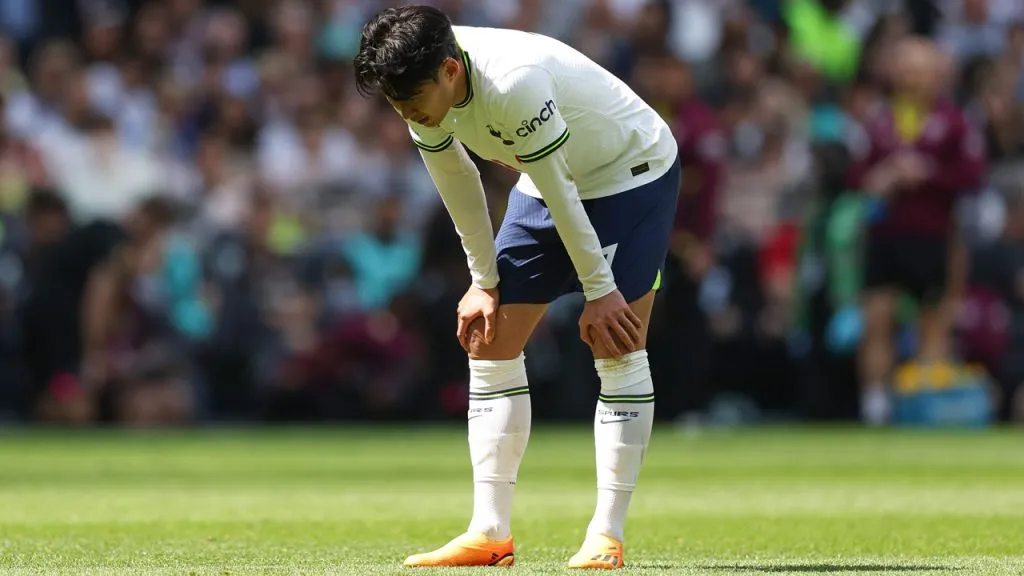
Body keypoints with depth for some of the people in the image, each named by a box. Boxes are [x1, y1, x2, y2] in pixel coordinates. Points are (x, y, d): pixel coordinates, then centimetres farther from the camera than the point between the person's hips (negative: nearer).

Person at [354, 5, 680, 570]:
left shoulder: (515, 82, -38)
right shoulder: (424, 91, -15)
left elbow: (558, 192, -29)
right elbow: (457, 183, 0)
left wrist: (599, 291, -21)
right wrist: (483, 281, 3)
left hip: (632, 173, -8)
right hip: (546, 185, 8)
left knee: (616, 351, -13)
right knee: (490, 344, 0)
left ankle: (606, 537, -9)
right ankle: (489, 534, 1)